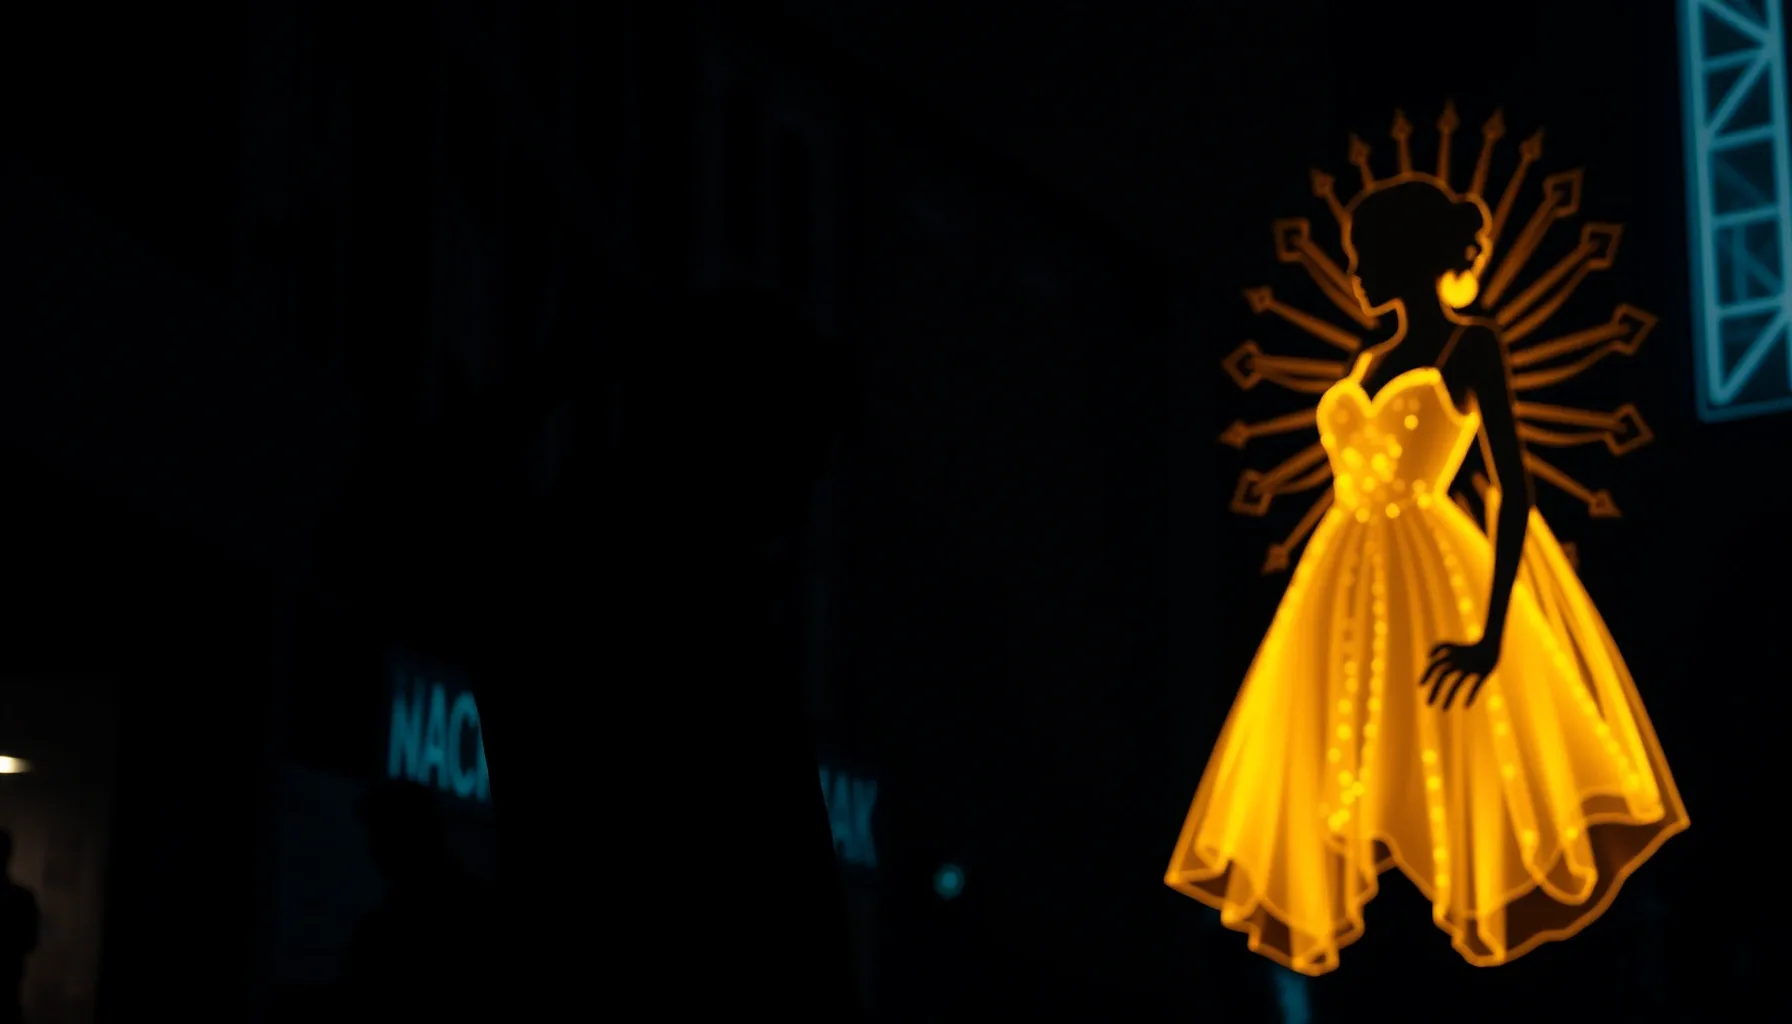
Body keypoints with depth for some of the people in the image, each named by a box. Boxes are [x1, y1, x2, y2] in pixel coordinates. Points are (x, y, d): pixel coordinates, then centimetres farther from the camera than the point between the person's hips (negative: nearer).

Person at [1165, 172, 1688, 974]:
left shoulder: (1471, 344, -5)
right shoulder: (1373, 363, 16)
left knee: (1450, 795, -3)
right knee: (1336, 799, 8)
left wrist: (1493, 632, -21)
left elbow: (1512, 486, -13)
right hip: (1345, 592, 8)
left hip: (1428, 588, -8)